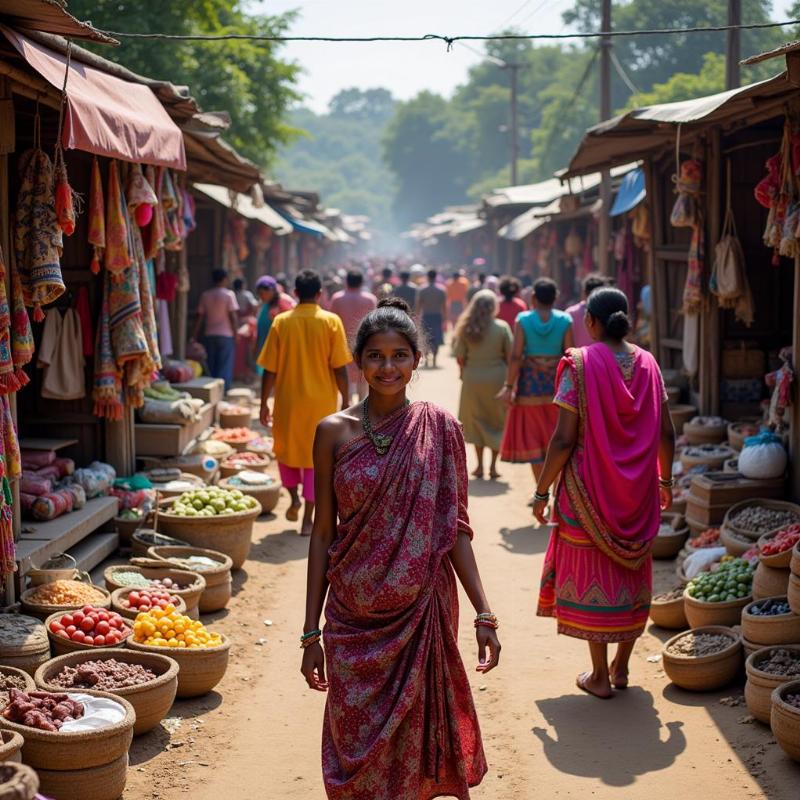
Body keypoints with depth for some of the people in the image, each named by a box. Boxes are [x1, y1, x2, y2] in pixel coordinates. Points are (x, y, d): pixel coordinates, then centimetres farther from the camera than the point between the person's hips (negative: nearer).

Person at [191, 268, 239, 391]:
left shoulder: (205, 295, 5)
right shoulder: (229, 294, -6)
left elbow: (200, 316, 5)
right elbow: (233, 316, -10)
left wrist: (195, 335, 10)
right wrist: (236, 333, -3)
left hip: (209, 335, 4)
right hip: (226, 335, -4)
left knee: (212, 366, 11)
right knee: (225, 367, -1)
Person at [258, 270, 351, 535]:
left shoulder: (281, 322, -3)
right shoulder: (331, 322, -6)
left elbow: (270, 369, -3)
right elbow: (339, 368, -7)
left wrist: (264, 403, 6)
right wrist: (345, 401, 3)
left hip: (288, 400, 1)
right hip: (321, 401, 0)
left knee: (286, 449, 23)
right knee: (315, 458, 7)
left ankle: (294, 497, 12)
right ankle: (308, 519, 6)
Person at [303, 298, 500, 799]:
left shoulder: (440, 429, -1)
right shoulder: (335, 432, 0)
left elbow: (455, 529, 1)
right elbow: (323, 533, 3)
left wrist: (484, 613, -5)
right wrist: (311, 632, 3)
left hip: (422, 615, -1)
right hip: (353, 619, 1)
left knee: (414, 748, 7)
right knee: (355, 747, 7)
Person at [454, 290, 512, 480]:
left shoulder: (466, 328, -4)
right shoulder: (502, 327, -7)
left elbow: (459, 357, -3)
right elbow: (510, 355, -6)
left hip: (473, 379, 1)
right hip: (497, 378, -1)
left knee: (477, 421, 14)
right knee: (497, 422, 12)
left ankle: (480, 465, 14)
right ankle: (493, 466, 9)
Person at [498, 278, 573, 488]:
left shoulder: (523, 320, -5)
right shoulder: (565, 321, -3)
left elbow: (515, 356, -10)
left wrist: (509, 386, -6)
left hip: (530, 384, -1)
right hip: (557, 384, 1)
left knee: (533, 438, 8)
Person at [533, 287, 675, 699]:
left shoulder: (580, 364, -12)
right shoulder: (647, 364, 2)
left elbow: (564, 439, -16)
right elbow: (666, 433, 5)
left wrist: (542, 490, -7)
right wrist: (664, 480, 20)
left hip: (589, 489, -4)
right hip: (638, 492, 5)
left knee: (592, 571, 6)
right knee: (631, 573, 16)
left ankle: (600, 675, 12)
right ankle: (621, 667, 25)